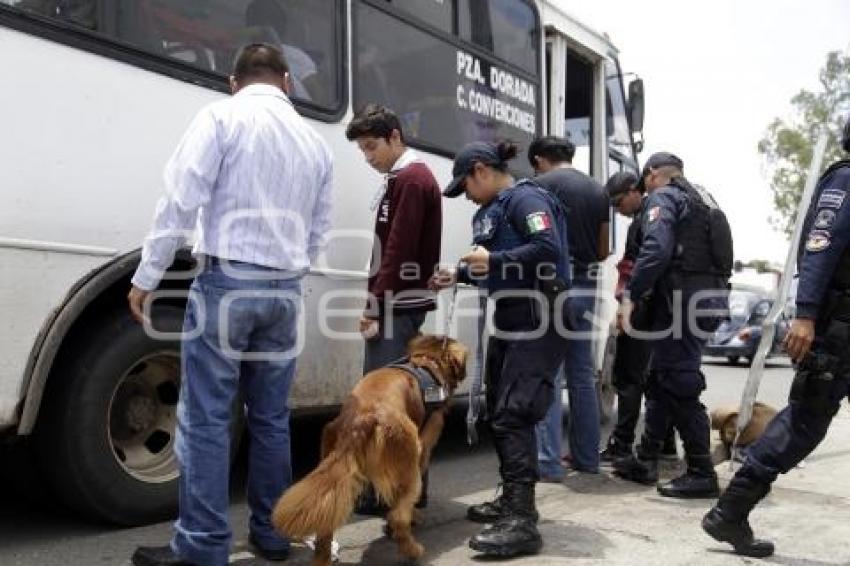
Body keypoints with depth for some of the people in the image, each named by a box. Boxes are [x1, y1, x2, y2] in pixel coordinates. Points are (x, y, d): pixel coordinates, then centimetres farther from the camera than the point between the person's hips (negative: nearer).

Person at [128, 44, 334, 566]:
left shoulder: (222, 117, -1)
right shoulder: (315, 141, 14)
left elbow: (181, 201, -10)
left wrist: (147, 277, -5)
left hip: (227, 280, -5)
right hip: (285, 289, 5)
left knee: (206, 417, 0)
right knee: (271, 417, 12)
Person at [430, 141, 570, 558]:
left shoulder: (525, 199, -10)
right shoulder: (493, 210, 18)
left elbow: (549, 248, -24)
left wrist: (495, 260, -22)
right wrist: (459, 276, 17)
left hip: (536, 322, -10)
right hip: (509, 320, 10)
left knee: (513, 414, -15)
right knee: (498, 412, 15)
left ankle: (522, 522, -12)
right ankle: (512, 500, 28)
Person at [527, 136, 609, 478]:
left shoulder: (542, 184, -5)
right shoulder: (598, 191, 14)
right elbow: (603, 251, 17)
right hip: (586, 288, 7)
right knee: (582, 374, 13)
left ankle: (548, 462, -4)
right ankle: (586, 457, 21)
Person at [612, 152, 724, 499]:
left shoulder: (662, 197, -3)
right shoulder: (696, 201, 25)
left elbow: (656, 249, -20)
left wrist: (630, 295, -21)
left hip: (679, 302, -10)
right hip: (702, 300, 10)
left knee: (679, 385, -6)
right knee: (660, 381, 15)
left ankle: (702, 473, -2)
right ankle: (646, 461, 22)